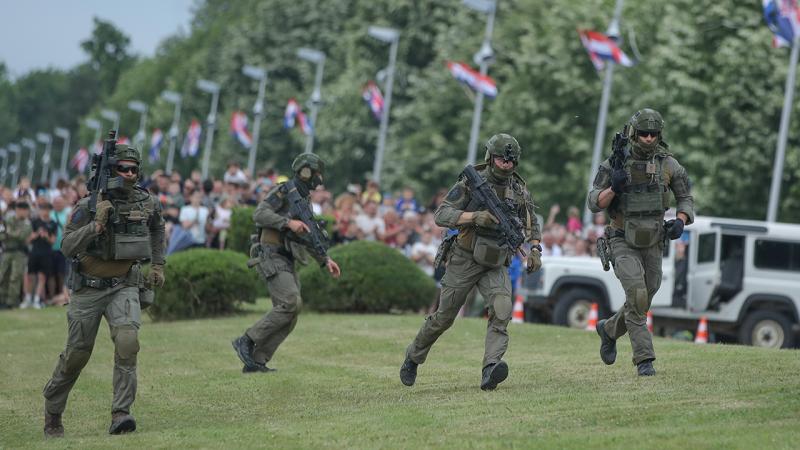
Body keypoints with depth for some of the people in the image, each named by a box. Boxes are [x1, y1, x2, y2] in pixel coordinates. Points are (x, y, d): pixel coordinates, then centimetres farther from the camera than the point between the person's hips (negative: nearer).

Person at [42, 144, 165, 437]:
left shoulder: (147, 203, -1)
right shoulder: (88, 207, -13)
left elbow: (157, 228, 23)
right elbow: (67, 247, -21)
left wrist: (158, 264, 20)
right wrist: (97, 224, -32)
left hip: (124, 288, 2)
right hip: (89, 289, -1)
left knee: (127, 341, -25)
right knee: (76, 355, 6)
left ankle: (121, 414, -24)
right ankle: (52, 412, 29)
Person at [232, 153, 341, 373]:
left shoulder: (304, 201, 19)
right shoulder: (283, 191, -7)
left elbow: (309, 238, 26)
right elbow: (259, 214, -20)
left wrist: (326, 260, 17)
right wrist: (288, 222, -25)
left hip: (287, 262, 9)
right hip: (271, 256, -9)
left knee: (289, 318, 1)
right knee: (291, 303, -22)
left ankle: (256, 361, 3)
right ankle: (246, 341, -14)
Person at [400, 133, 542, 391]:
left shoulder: (519, 190, 3)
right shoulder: (471, 183, -9)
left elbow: (531, 224, 16)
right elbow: (441, 215, -16)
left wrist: (535, 250, -2)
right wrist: (475, 217, -30)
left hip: (496, 265, 2)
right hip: (464, 261, -2)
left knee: (502, 309, -25)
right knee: (443, 318, 6)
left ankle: (490, 371, -35)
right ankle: (412, 358, 32)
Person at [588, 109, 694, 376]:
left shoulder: (668, 164, -2)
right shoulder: (615, 164, -8)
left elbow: (685, 199, 8)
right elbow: (594, 204, -7)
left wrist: (680, 222, -13)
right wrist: (614, 186, -26)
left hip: (652, 244, 4)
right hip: (623, 243, -4)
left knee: (642, 303, 10)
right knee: (636, 295, -22)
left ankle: (609, 329, 41)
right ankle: (644, 359, -16)